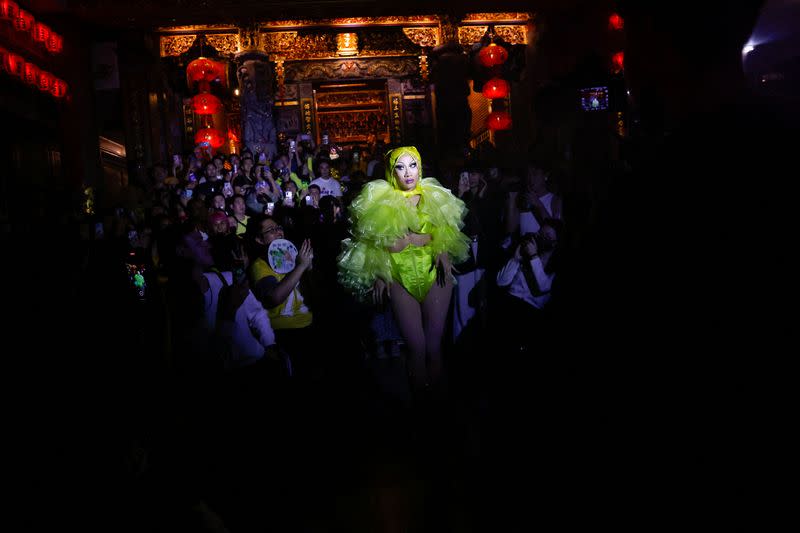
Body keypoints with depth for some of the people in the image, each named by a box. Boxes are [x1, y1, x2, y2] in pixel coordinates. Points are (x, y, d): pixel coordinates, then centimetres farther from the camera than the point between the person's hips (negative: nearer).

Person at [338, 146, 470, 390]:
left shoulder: (434, 197, 9)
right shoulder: (381, 201, 3)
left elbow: (445, 235, 12)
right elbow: (375, 242, 2)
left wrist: (443, 255, -6)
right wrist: (378, 276, -4)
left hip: (434, 274, 1)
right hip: (400, 278, -1)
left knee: (434, 344, -1)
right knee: (416, 346, -3)